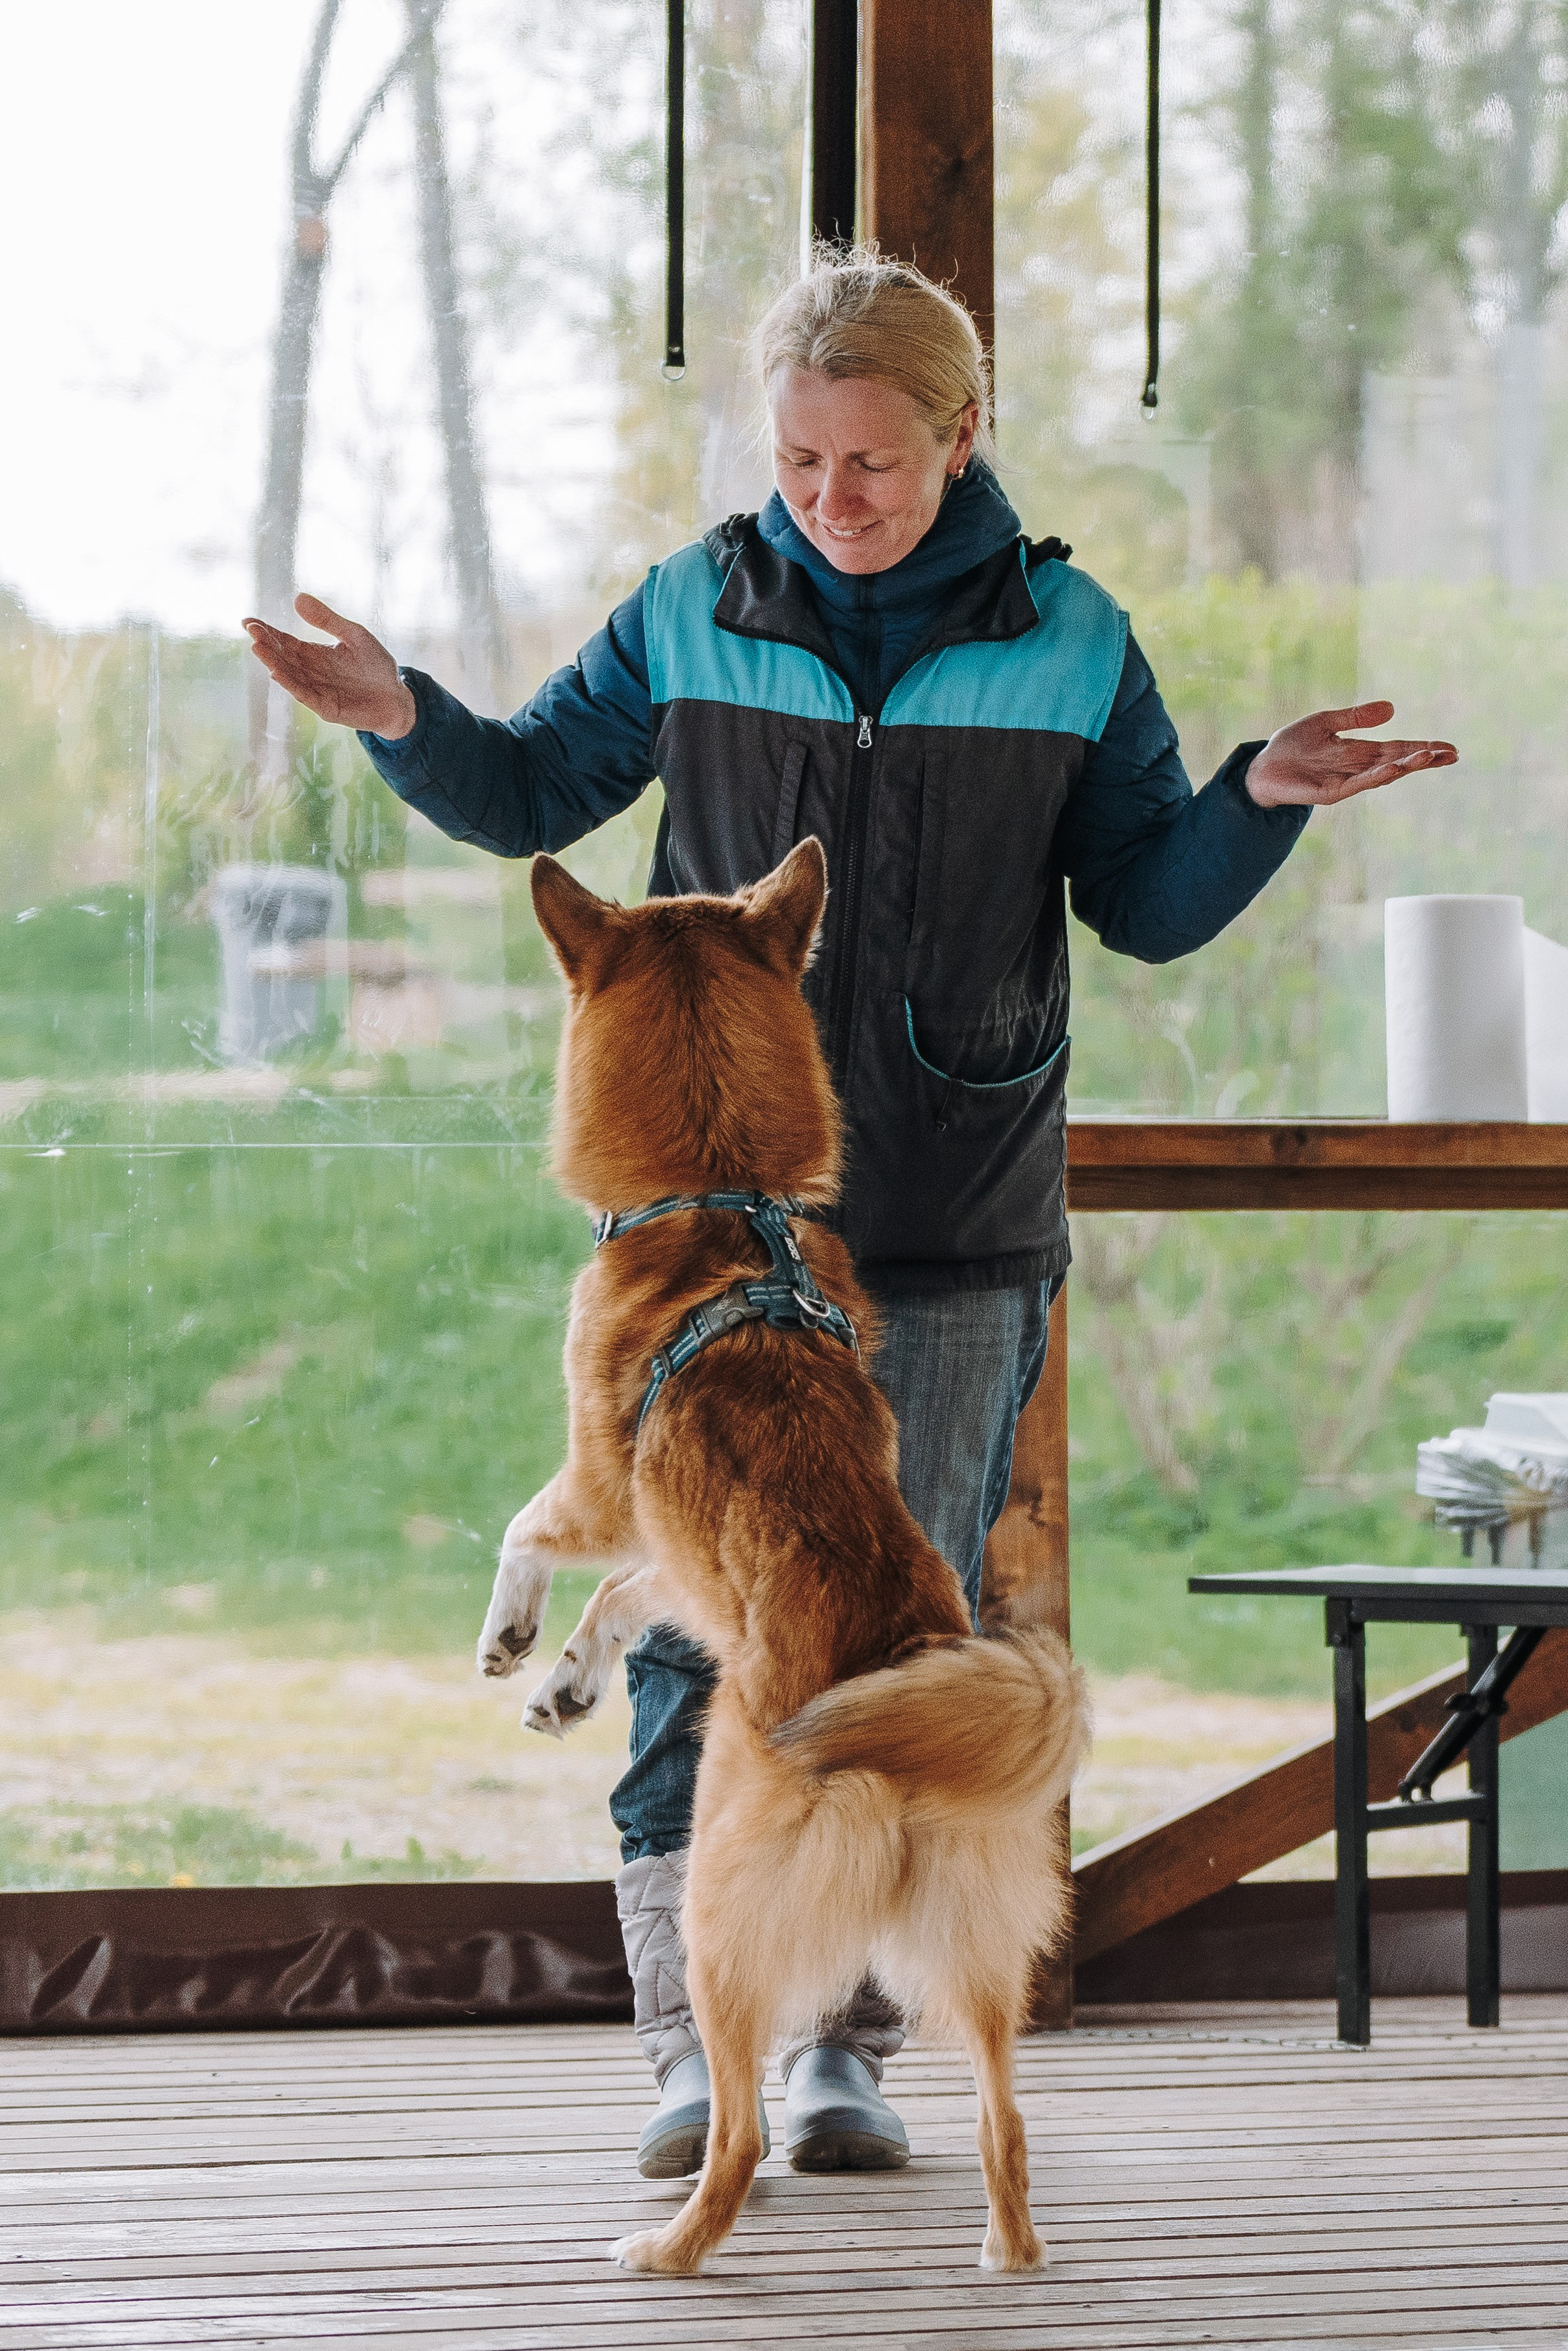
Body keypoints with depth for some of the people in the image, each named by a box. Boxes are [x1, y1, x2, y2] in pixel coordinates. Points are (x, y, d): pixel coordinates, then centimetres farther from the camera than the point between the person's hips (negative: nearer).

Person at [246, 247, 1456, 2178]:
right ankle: (690, 2052, 1)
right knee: (695, 1625, -4)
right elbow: (530, 793, 13)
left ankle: (846, 2047, 14)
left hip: (956, 1235, 0)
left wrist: (1259, 804, -10)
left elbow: (1146, 903, 8)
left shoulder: (1068, 641, 3)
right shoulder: (693, 614, 4)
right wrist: (406, 723, -6)